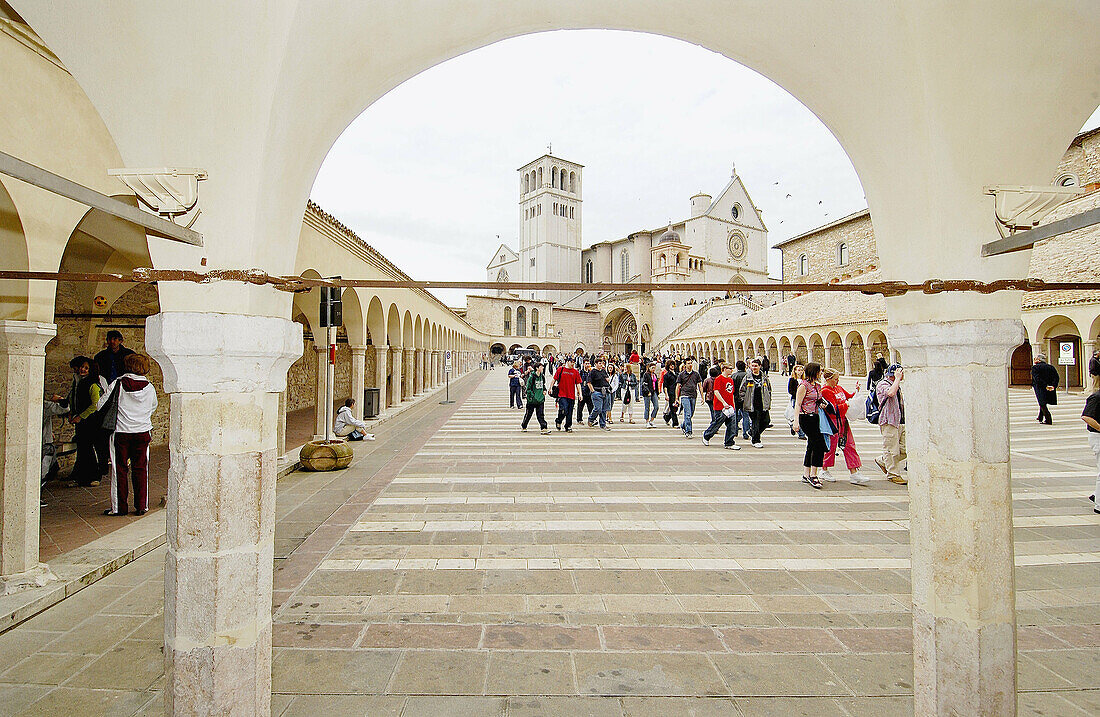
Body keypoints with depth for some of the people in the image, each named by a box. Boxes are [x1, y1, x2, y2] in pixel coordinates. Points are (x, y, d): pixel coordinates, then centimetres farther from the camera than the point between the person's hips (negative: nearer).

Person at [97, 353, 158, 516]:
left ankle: (119, 507, 12)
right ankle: (141, 506, 9)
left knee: (119, 469, 7)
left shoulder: (117, 384, -6)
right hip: (143, 432, 1)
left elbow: (99, 406, 0)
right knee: (140, 469, 7)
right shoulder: (149, 388, -1)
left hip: (121, 432, -1)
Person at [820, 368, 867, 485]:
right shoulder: (825, 391, -14)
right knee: (831, 446, 2)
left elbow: (849, 396, 23)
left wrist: (856, 391, 5)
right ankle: (824, 471, 18)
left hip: (843, 420, 9)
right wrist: (847, 404, -24)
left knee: (849, 445, 5)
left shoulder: (839, 388, 13)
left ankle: (853, 473, 7)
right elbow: (833, 408, -20)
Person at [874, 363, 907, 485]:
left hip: (901, 422, 9)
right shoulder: (882, 384, -8)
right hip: (889, 421, -9)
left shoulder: (898, 385, 21)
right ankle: (893, 475, 3)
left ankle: (883, 461, 22)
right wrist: (897, 378, -18)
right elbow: (891, 393, -31)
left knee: (905, 449, 5)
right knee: (891, 449, -5)